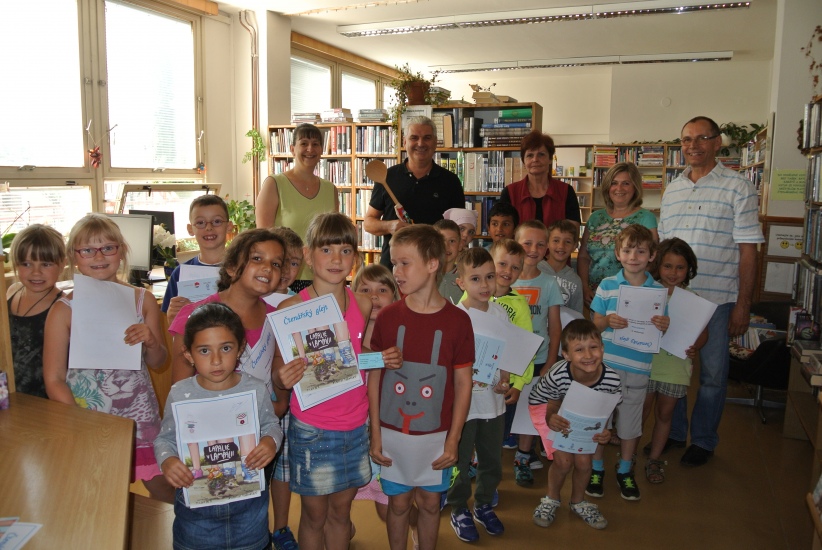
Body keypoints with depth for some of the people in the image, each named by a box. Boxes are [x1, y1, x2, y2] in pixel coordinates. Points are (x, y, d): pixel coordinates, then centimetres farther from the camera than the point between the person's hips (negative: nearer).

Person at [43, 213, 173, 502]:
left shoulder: (142, 300, -1)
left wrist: (152, 342, -14)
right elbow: (54, 381, -5)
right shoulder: (64, 310, -7)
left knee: (165, 491, 9)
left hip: (140, 419, 2)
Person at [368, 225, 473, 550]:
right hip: (392, 431, 0)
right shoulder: (388, 316, -7)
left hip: (436, 433, 0)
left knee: (430, 501, 15)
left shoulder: (457, 320, -9)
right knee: (399, 502, 14)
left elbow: (463, 382, -3)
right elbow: (374, 377, -1)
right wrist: (375, 433, -2)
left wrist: (453, 439, -4)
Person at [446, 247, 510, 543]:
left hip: (493, 401, 5)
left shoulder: (501, 313, 0)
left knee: (492, 461, 19)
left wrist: (504, 380, -5)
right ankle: (459, 511, 33)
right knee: (460, 463, 12)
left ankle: (484, 505, 42)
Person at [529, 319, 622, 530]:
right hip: (547, 406, -2)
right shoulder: (557, 376, -38)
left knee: (583, 461, -7)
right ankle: (551, 499, 20)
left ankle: (578, 502, 26)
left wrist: (604, 432, -32)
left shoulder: (612, 380, -30)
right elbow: (552, 410, -21)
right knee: (563, 460, -13)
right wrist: (552, 421, -44)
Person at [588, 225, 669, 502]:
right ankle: (596, 468, 28)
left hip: (638, 367, 1)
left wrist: (664, 326, -17)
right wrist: (608, 321, -20)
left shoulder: (658, 290, 0)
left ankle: (625, 470, 32)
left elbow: (660, 330, 5)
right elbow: (595, 323, 1)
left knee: (631, 420, 12)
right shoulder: (607, 286, -1)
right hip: (605, 363, 0)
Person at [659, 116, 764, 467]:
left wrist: (743, 305, -9)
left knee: (712, 372, 7)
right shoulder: (672, 190, 10)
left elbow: (747, 251, -6)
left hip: (717, 297, -4)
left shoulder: (737, 188, -4)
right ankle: (673, 433, 30)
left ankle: (703, 441, 24)